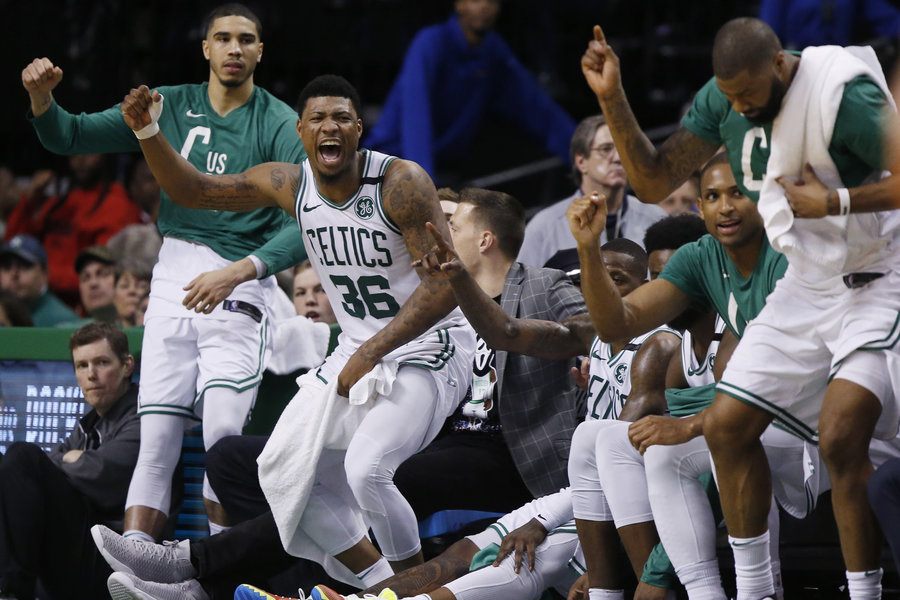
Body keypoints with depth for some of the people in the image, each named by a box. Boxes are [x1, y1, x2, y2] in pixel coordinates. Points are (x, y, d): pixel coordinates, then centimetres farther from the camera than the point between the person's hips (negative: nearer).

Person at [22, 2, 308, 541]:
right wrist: (41, 98, -11)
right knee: (156, 443, -4)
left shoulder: (280, 125, -3)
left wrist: (236, 273, -26)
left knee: (224, 431, -21)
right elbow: (69, 137, 11)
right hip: (173, 276, 3)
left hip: (240, 288, -3)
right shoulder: (171, 107, 9)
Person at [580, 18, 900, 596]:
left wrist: (836, 202, -29)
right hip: (808, 283, 8)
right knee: (727, 424, 5)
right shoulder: (723, 100, -2)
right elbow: (654, 181, 3)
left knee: (841, 435, -24)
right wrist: (612, 99, -8)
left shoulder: (846, 97, -26)